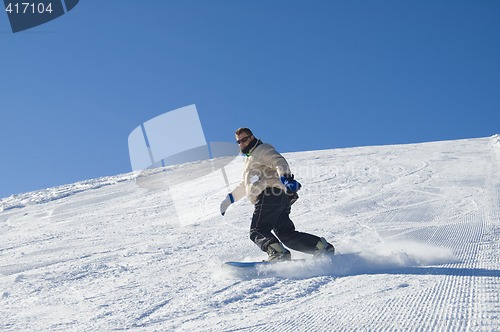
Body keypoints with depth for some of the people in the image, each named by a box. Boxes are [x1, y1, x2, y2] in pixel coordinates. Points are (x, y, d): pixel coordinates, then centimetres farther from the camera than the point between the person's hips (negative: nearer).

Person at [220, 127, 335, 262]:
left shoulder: (262, 149, 7)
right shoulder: (250, 158, 36)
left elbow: (280, 162, -13)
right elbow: (245, 185, 47)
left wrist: (285, 178, -32)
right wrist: (229, 199, 45)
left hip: (271, 194, -9)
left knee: (257, 231, -17)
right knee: (286, 234, 0)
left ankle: (278, 253, -37)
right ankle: (323, 247, -6)